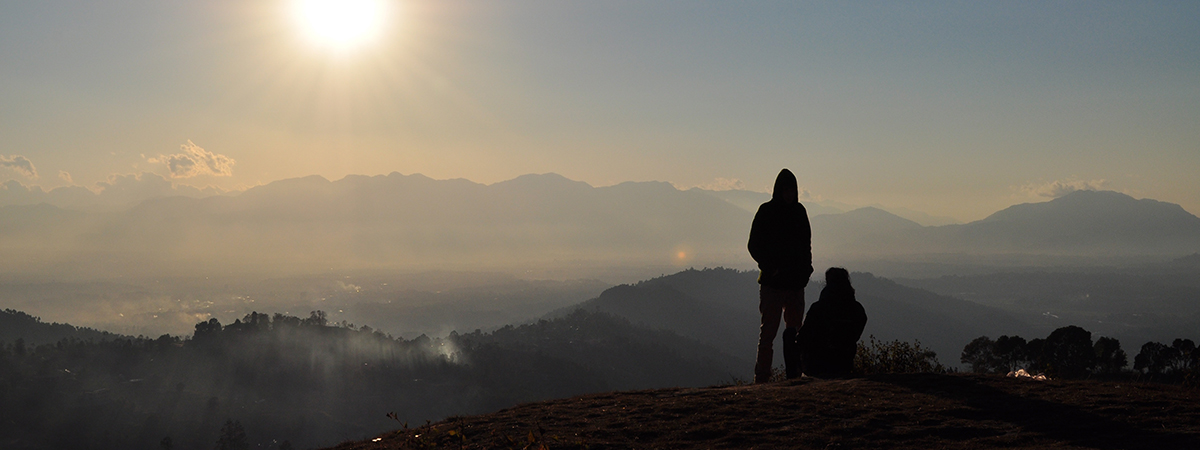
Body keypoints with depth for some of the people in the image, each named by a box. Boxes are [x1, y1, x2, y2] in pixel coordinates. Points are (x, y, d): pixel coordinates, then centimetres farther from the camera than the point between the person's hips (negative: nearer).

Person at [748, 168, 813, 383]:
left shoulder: (799, 211, 10)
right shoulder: (766, 212, -2)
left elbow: (806, 243, 17)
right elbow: (754, 245, -2)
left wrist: (806, 267, 1)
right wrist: (769, 267, -15)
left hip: (796, 281, 5)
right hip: (772, 281, -5)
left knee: (795, 329, 6)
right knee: (768, 330, -4)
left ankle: (794, 373, 11)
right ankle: (761, 377, -2)